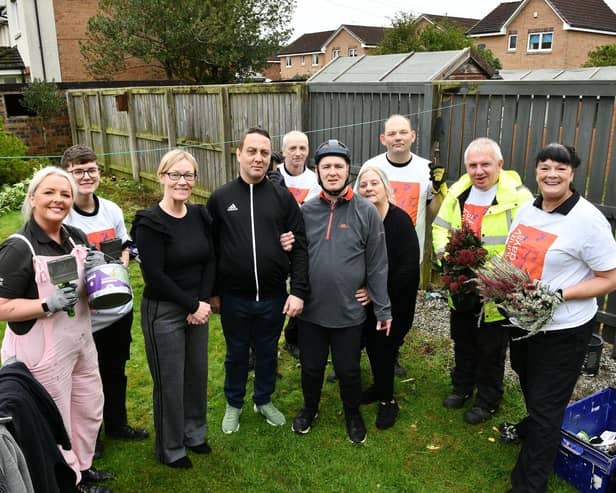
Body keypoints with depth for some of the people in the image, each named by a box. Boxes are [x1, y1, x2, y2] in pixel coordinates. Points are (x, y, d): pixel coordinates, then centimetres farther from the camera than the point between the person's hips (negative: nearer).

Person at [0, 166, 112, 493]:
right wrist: (49, 304, -30)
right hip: (42, 352, -7)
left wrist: (97, 271, -8)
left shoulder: (77, 238, 1)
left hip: (81, 340, 8)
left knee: (90, 410, 22)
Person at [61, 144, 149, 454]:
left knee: (116, 371, 22)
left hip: (119, 308, 5)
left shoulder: (112, 210, 0)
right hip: (84, 316, -5)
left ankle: (116, 423, 45)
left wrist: (120, 267, -6)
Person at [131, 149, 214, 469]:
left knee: (198, 374, 17)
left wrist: (203, 301, -8)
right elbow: (154, 275, -18)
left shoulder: (200, 216, 2)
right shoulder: (150, 223, -16)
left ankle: (194, 433, 42)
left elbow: (210, 262, 4)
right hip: (162, 312, -6)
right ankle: (170, 449, 30)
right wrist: (192, 306, -14)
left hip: (198, 307, 6)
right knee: (170, 381, 8)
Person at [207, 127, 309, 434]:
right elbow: (210, 249, 2)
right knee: (236, 354, 18)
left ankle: (264, 401, 42)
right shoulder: (220, 198, -2)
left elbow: (299, 247, -4)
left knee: (268, 352, 19)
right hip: (233, 298, 0)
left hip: (273, 297, 1)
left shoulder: (283, 197, -3)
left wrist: (298, 291, -10)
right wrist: (212, 292, 2)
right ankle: (234, 404, 40)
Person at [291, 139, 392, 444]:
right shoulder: (306, 211, 0)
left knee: (348, 371, 15)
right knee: (311, 367, 18)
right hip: (311, 310, 2)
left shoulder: (366, 212, -7)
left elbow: (377, 265, -5)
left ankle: (352, 414, 42)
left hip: (349, 312, -2)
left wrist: (383, 309, -3)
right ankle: (310, 408, 45)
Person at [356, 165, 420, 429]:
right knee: (372, 345, 12)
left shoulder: (401, 220, -15)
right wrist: (361, 290, -7)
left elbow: (409, 267, -19)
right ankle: (380, 388, 37)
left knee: (383, 347, 0)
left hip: (395, 301, -4)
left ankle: (387, 399, 22)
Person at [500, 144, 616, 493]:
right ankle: (532, 428, 58)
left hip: (563, 330, -6)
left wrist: (558, 295, -27)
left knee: (547, 405, 6)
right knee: (530, 387, 29)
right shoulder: (527, 210, 1)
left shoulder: (588, 219, -19)